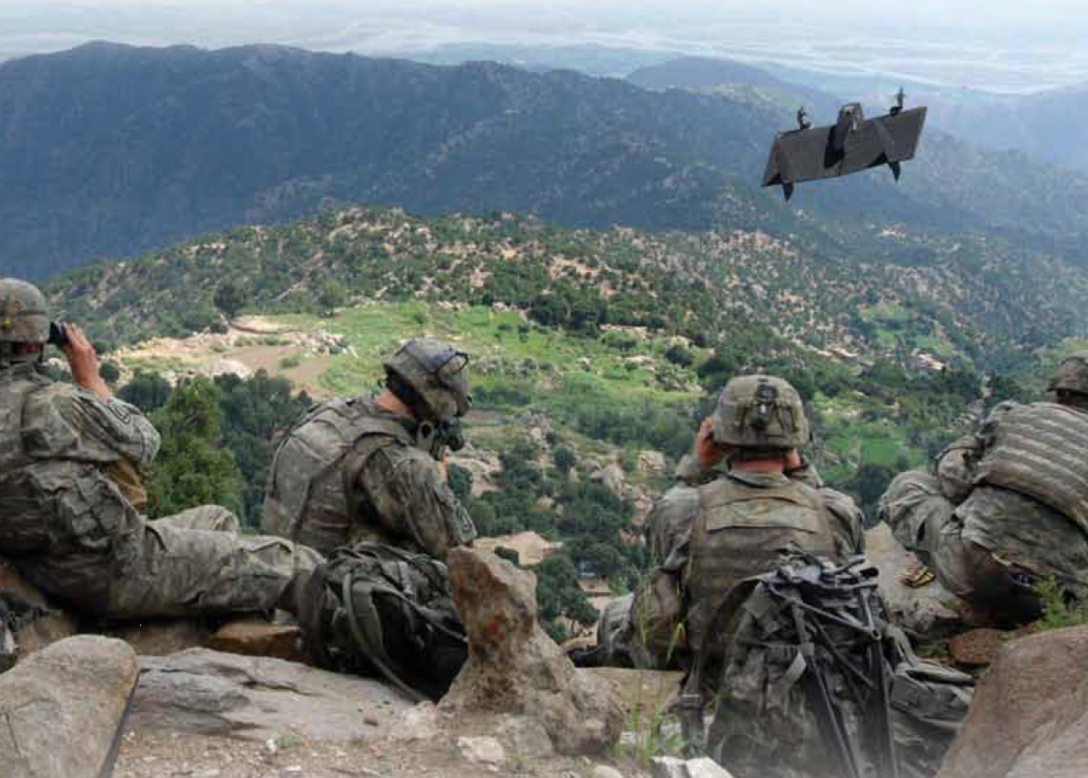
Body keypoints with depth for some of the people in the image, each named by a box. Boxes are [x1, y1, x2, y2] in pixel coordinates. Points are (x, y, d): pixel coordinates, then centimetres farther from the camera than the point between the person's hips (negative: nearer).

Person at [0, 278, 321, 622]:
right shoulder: (54, 403, -21)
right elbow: (142, 445, -4)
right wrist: (91, 377, 5)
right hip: (120, 571, -9)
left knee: (218, 521, 27)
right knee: (288, 566, 3)